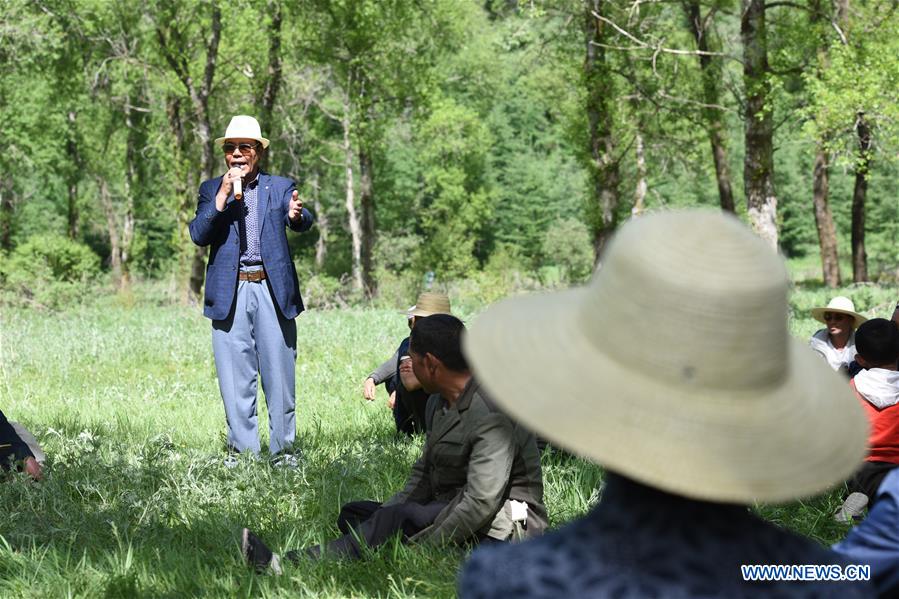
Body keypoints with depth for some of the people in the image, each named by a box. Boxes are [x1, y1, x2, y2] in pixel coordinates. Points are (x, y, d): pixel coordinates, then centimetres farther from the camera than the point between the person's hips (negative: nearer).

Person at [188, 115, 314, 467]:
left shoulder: (280, 187, 9)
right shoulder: (211, 189, 11)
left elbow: (303, 223, -8)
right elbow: (198, 236, -2)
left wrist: (297, 214, -32)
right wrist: (223, 197, -12)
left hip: (273, 290, 0)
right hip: (230, 293, 1)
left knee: (279, 373, 1)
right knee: (235, 377, 3)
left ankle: (282, 448, 9)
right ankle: (241, 448, 11)